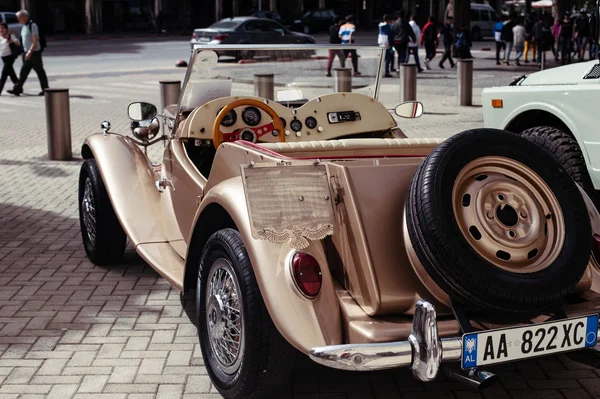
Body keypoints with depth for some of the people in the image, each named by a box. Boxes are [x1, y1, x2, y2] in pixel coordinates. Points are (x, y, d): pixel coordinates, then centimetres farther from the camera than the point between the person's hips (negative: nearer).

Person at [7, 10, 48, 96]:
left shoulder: (32, 25, -14)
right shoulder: (24, 26, 12)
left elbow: (35, 41, -20)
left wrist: (30, 52, -24)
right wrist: (26, 52, 15)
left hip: (34, 53, -8)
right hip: (27, 53, 8)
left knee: (40, 71, 0)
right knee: (23, 72, 5)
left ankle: (45, 89, 9)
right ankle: (17, 89, 4)